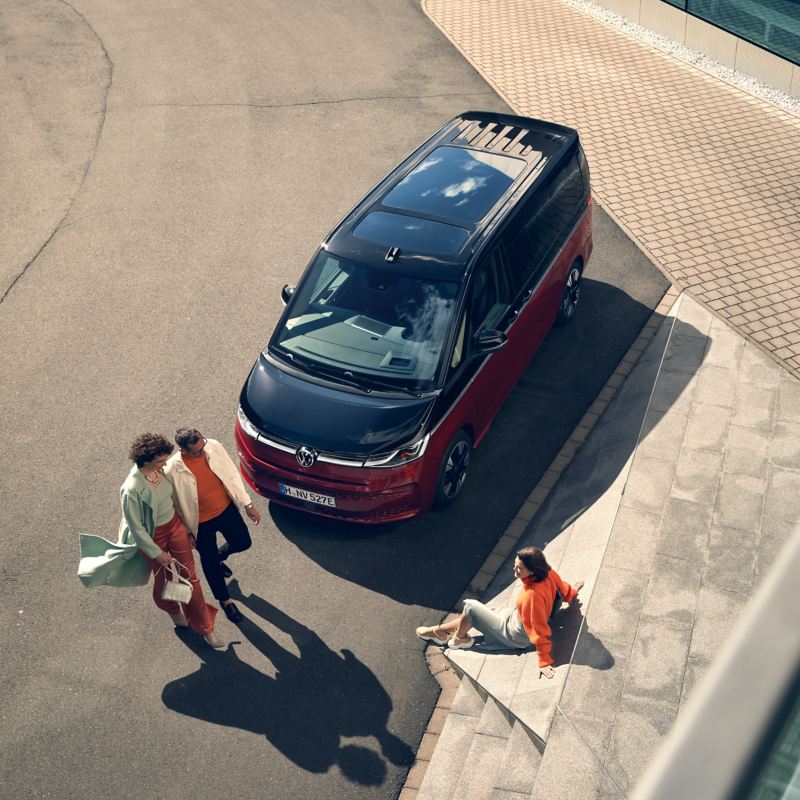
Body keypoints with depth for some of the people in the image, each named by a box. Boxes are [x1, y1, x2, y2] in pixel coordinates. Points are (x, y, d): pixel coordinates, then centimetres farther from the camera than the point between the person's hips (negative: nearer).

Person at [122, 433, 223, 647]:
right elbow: (135, 527, -22)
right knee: (163, 576, 22)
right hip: (153, 537, -5)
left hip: (175, 525, 5)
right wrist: (157, 553, -14)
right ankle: (172, 610, 56)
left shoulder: (161, 469, -15)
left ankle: (205, 628, 28)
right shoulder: (132, 489, -34)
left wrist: (187, 527, 13)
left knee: (190, 575, 11)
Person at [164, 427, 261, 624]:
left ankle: (218, 557, 55)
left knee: (243, 543, 21)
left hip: (226, 509, 4)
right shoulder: (173, 470, -32)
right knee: (209, 562, 17)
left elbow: (232, 475, -7)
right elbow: (173, 504, -16)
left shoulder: (214, 446, -22)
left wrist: (247, 504, -2)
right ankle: (225, 600, 44)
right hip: (201, 523, -3)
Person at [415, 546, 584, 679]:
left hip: (515, 634, -8)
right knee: (471, 614, 18)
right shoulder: (548, 573, -20)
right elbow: (562, 587, 0)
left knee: (470, 607, -1)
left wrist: (544, 661, -28)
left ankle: (459, 639, 28)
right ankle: (439, 631, 38)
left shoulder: (533, 595, -42)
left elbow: (540, 631, -35)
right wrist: (572, 592, 23)